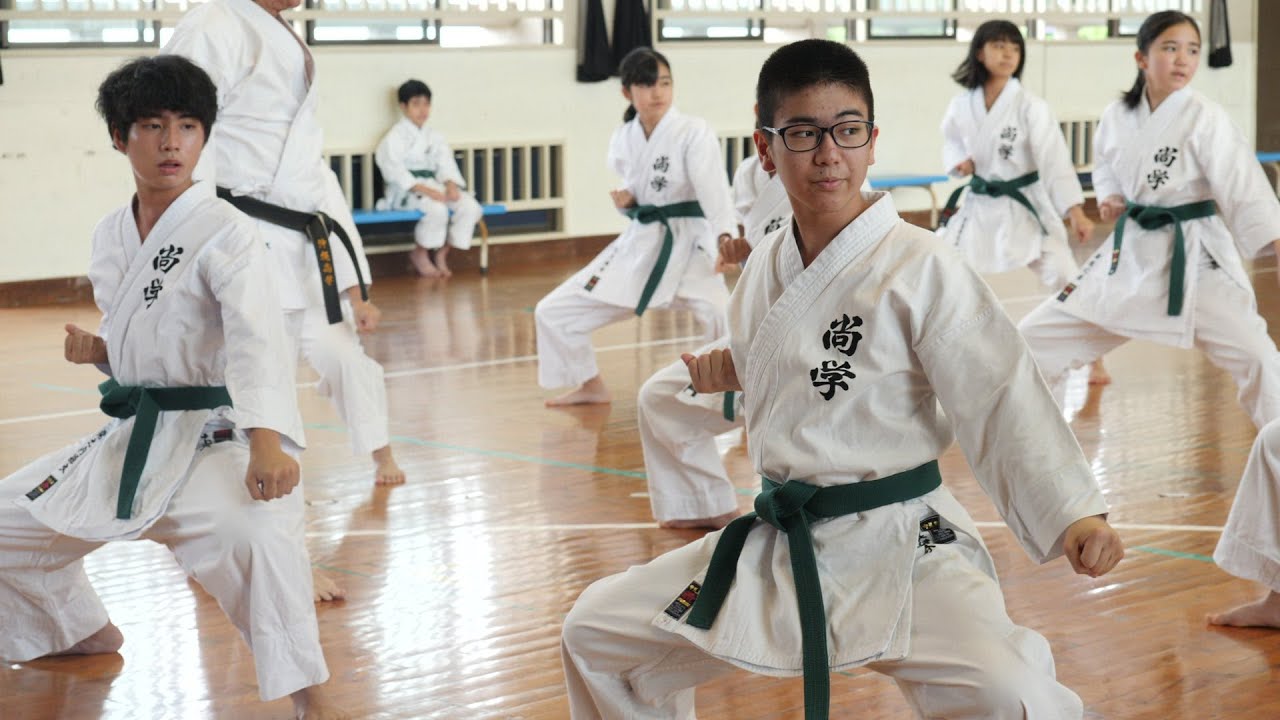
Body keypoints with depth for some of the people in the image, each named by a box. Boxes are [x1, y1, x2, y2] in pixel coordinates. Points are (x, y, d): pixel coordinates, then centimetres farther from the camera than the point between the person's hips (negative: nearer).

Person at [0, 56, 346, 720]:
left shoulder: (225, 233, -15)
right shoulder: (109, 237, 7)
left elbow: (257, 339, -30)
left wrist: (267, 442, -44)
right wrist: (99, 352, -3)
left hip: (212, 435, -7)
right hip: (128, 438, 7)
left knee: (255, 532, -37)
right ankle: (81, 630, 42)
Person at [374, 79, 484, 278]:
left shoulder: (434, 136, 17)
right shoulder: (395, 136, -4)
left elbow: (445, 163, 8)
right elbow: (395, 170, -15)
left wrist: (451, 185, -14)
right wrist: (423, 189, -25)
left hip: (432, 185, 7)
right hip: (405, 192, -7)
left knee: (470, 207, -15)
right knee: (437, 209, -35)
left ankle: (442, 254, -1)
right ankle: (420, 253, -9)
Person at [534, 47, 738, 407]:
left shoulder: (694, 133, -14)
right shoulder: (623, 140, 3)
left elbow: (714, 188, -28)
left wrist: (725, 238, -44)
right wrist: (626, 202, -4)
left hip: (686, 245, -5)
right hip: (637, 244, 6)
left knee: (726, 323, -30)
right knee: (553, 312, 7)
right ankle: (591, 386, 29)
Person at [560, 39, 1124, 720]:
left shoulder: (918, 267, -14)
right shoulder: (765, 267, 6)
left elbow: (999, 396, -17)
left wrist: (1075, 511, -26)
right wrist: (731, 370, 4)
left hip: (898, 549, -6)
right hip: (776, 548, 6)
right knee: (593, 633, 12)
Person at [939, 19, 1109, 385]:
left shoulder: (1031, 107, -15)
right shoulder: (962, 105, -4)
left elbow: (1055, 159, -18)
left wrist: (1075, 211, -26)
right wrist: (960, 161, -7)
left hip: (1024, 205, -4)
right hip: (978, 205, 4)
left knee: (1065, 279, -11)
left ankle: (1094, 361, 2)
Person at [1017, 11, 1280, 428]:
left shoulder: (1205, 118, -13)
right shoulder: (1118, 116, 0)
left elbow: (1243, 188, -18)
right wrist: (1110, 198, 0)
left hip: (1195, 256, -4)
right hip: (1130, 254, 5)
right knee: (1035, 339, 5)